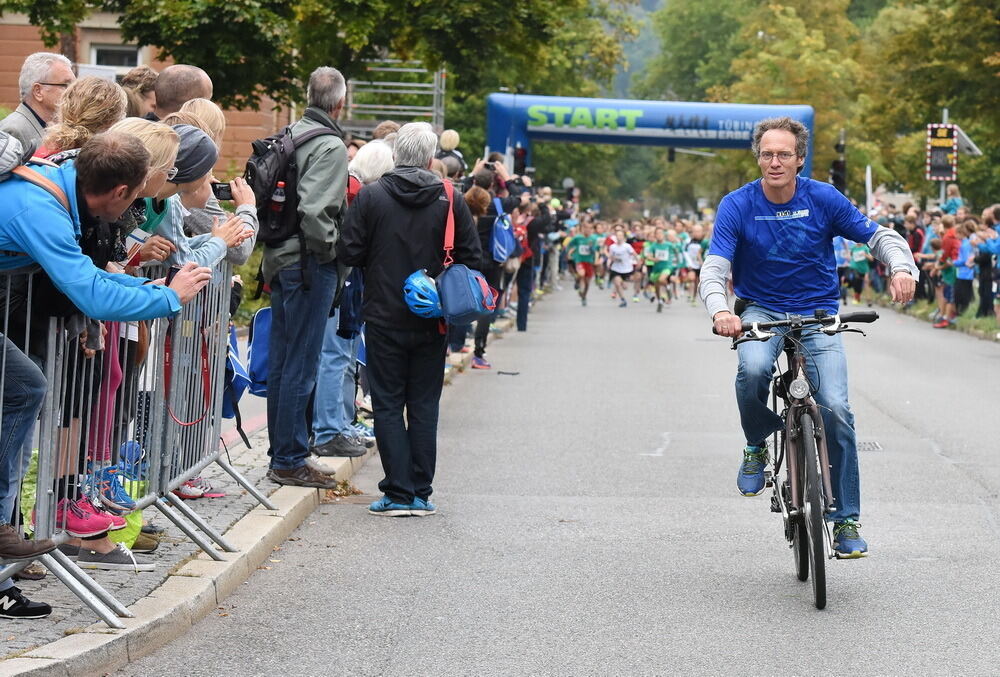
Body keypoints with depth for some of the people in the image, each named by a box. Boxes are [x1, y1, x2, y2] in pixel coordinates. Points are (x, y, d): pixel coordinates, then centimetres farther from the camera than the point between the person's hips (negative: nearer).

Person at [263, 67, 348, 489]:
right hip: (309, 263, -9)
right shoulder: (330, 146, -14)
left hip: (280, 260, 9)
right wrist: (330, 251, -9)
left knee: (280, 361, 14)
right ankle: (289, 460, -1)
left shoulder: (288, 136, 11)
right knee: (301, 364, -4)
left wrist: (273, 256, 16)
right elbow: (313, 210, -23)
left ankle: (281, 454, 22)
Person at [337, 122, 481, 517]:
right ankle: (420, 494, 10)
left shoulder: (371, 197, -7)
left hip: (383, 319, -2)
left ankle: (399, 493, 0)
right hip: (431, 322, 2)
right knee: (424, 406, 9)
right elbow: (472, 258, -1)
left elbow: (348, 253, -7)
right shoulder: (451, 200, -3)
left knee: (388, 404, 5)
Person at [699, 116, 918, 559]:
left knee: (835, 409, -15)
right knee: (753, 369, -35)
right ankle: (756, 447, -4)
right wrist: (719, 310, -38)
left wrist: (902, 268, -21)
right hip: (761, 311, -1)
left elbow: (879, 235, 1)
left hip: (818, 315, 1)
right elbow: (714, 268, -16)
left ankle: (846, 520, -3)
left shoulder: (823, 199, -6)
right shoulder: (737, 206, -8)